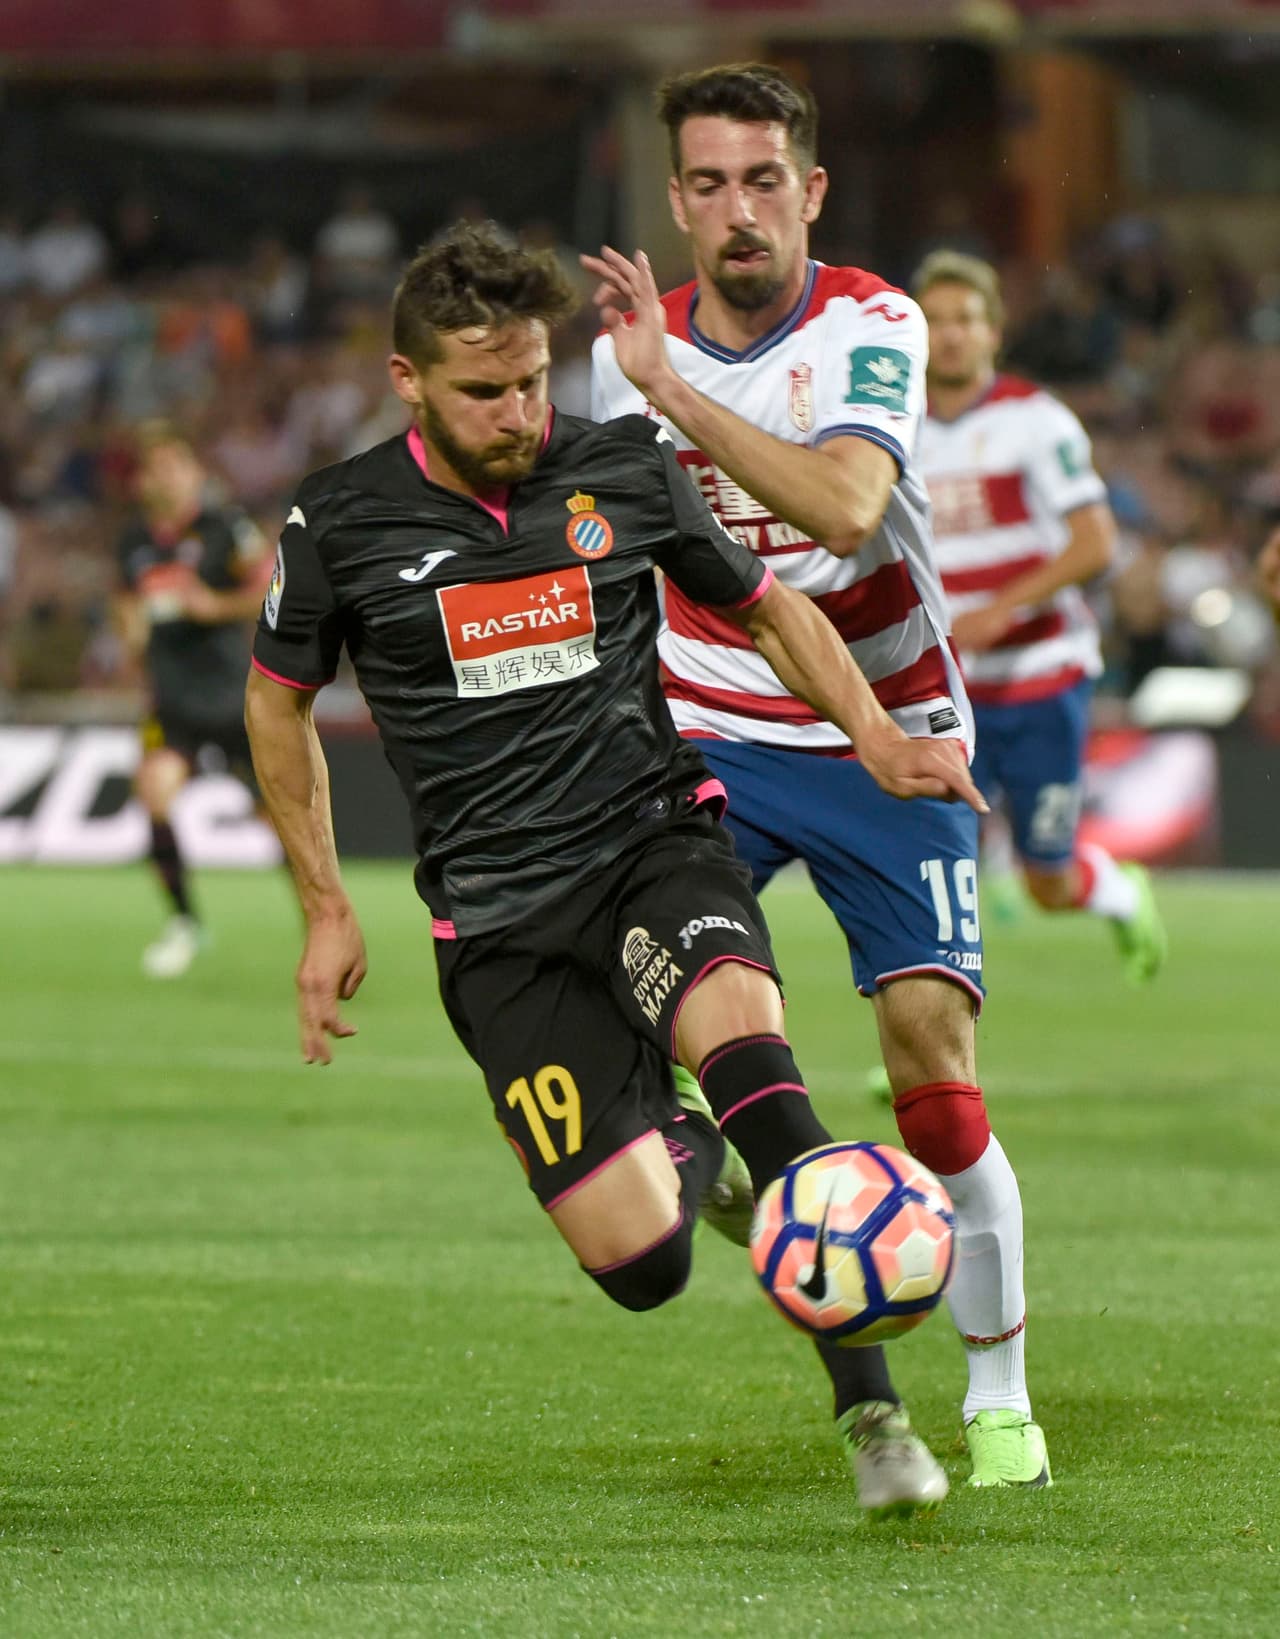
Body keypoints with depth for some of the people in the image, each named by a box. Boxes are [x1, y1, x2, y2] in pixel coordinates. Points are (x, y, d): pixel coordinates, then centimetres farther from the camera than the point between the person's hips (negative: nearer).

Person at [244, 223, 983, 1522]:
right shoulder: (341, 525, -1)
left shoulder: (623, 472, 1)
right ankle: (687, 1155, 26)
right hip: (499, 917, 0)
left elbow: (763, 605, 17)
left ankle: (865, 1399, -37)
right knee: (642, 1262, -14)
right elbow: (278, 698, 16)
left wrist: (877, 737, 2)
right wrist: (325, 908, 13)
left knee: (734, 1023, -37)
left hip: (654, 839, 0)